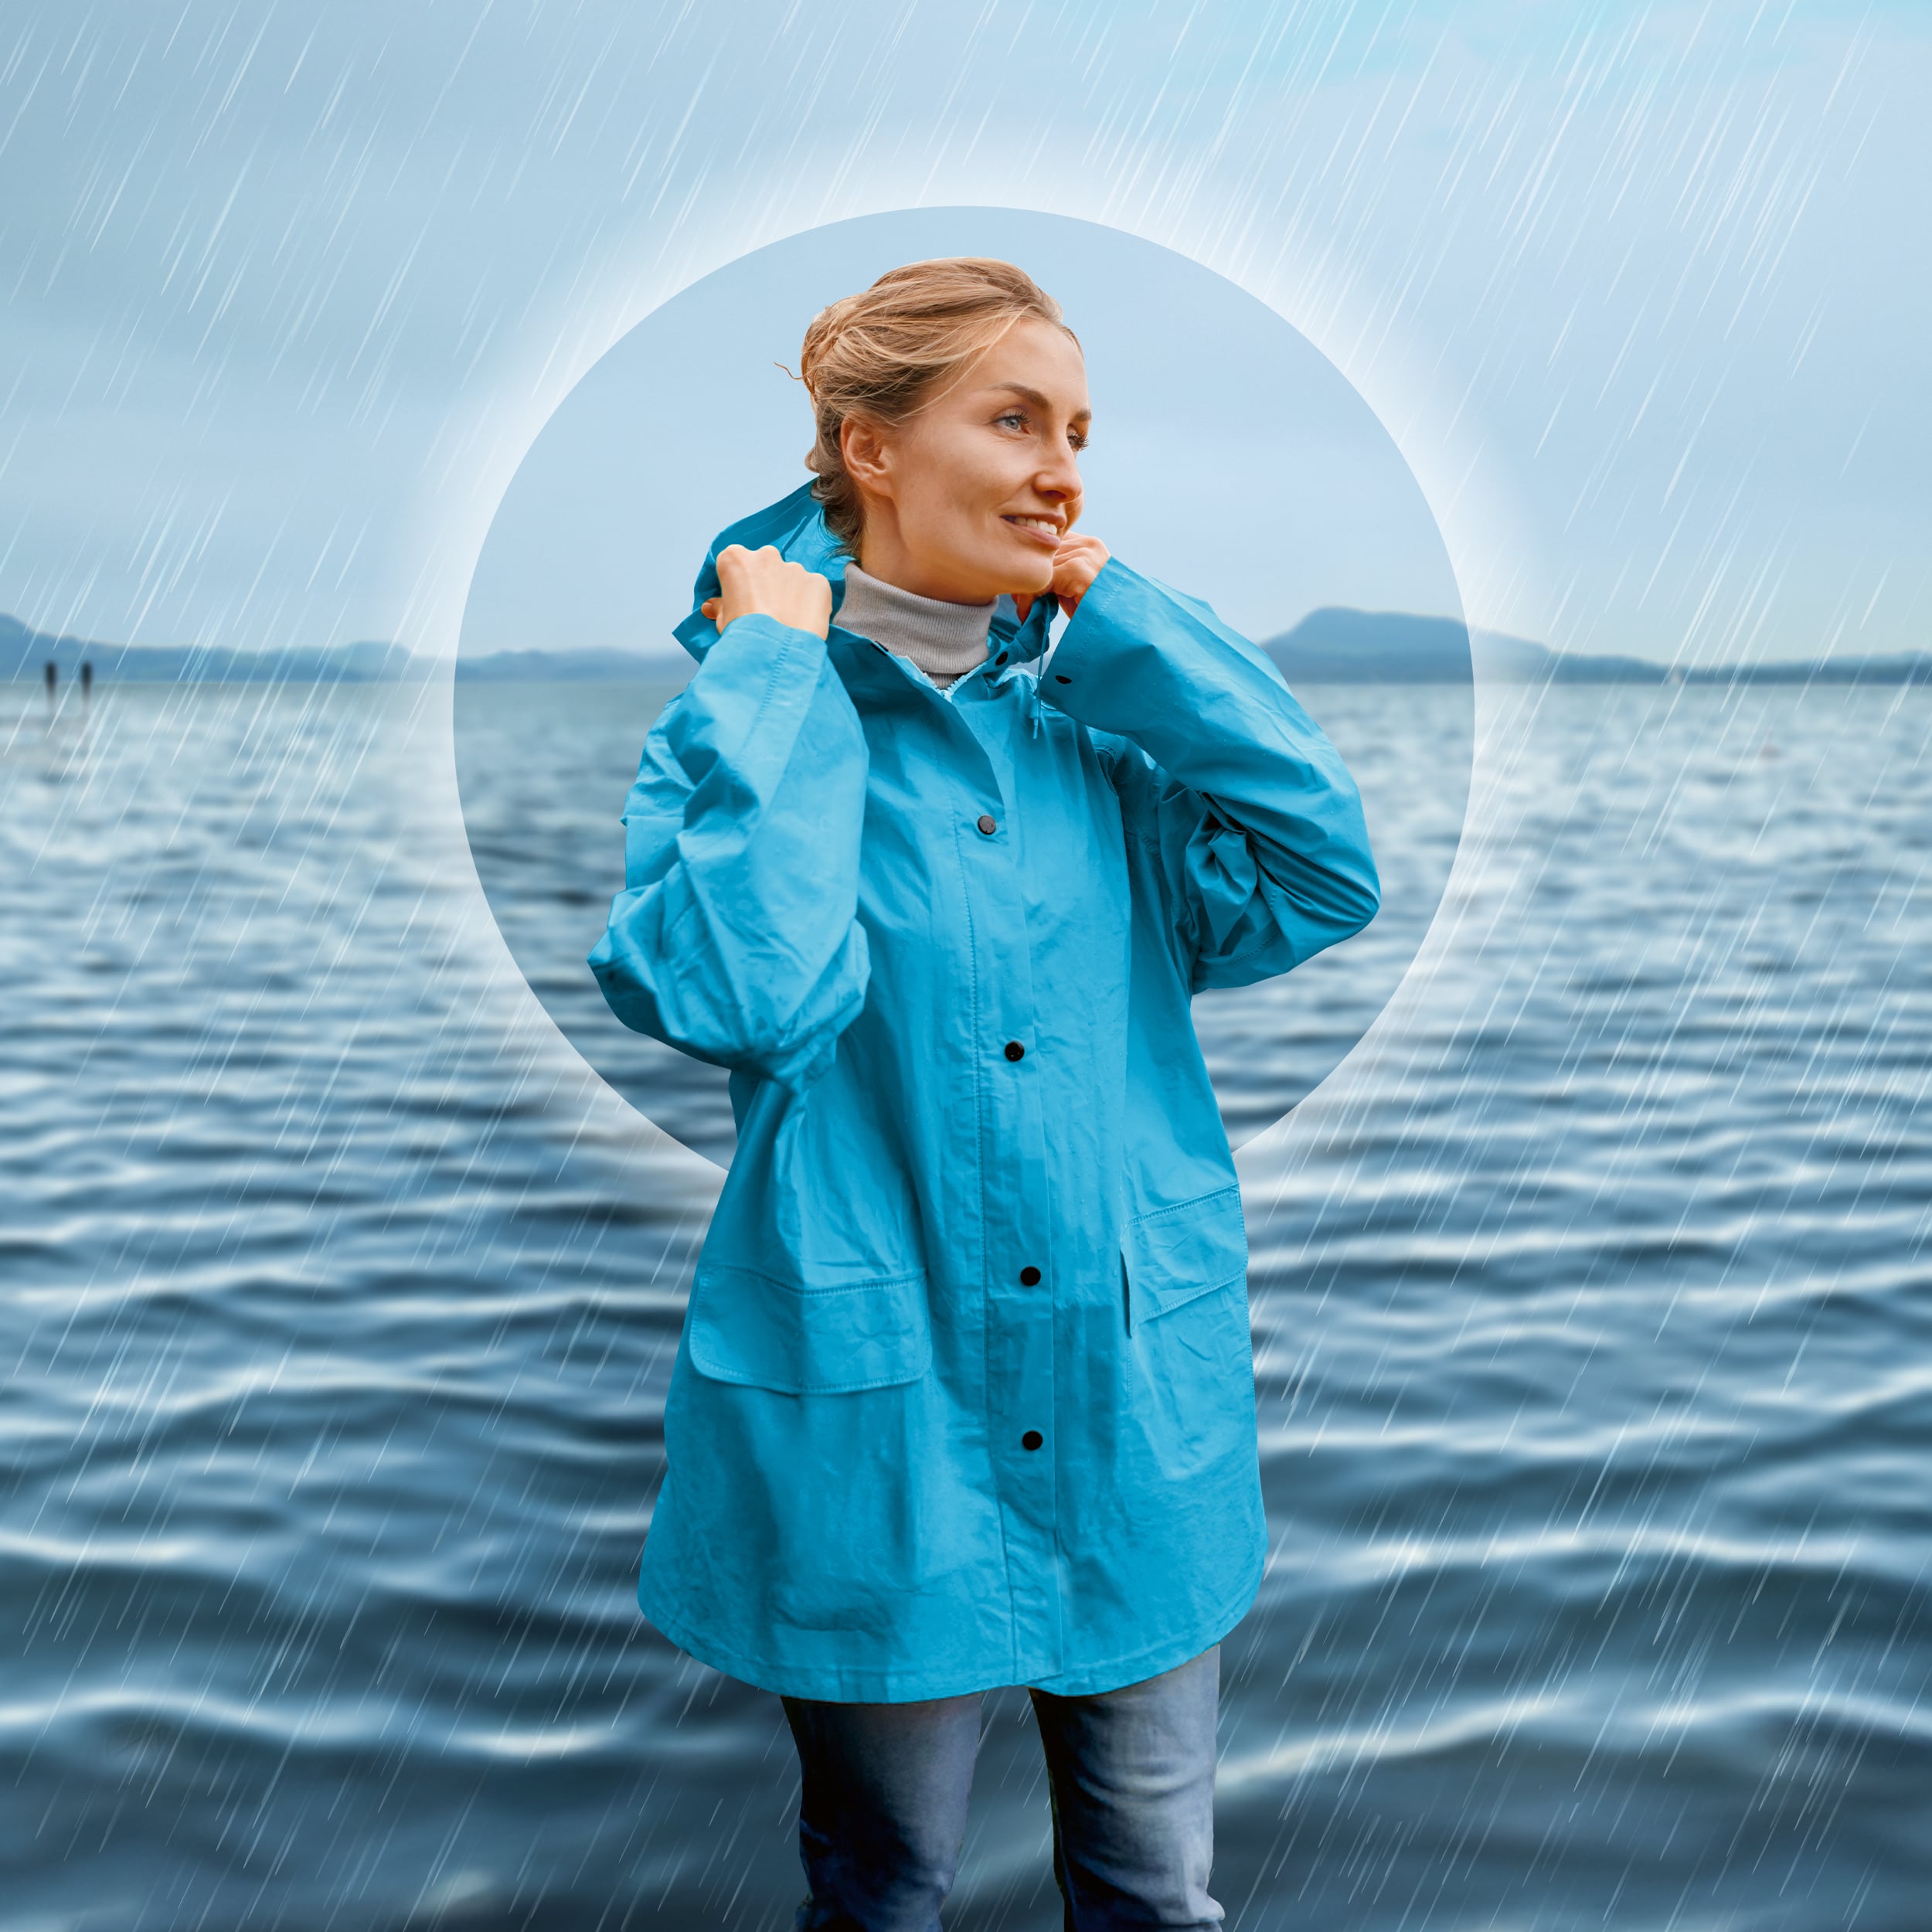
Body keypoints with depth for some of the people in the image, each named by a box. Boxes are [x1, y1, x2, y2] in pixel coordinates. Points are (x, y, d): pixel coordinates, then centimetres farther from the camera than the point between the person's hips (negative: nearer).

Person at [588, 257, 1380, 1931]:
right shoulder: (752, 726, -8)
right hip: (882, 1431, -3)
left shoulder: (1098, 724, 3)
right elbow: (736, 994, -27)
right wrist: (782, 668, -17)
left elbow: (1321, 878, -10)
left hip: (1141, 1417, 4)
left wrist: (1116, 612, -9)